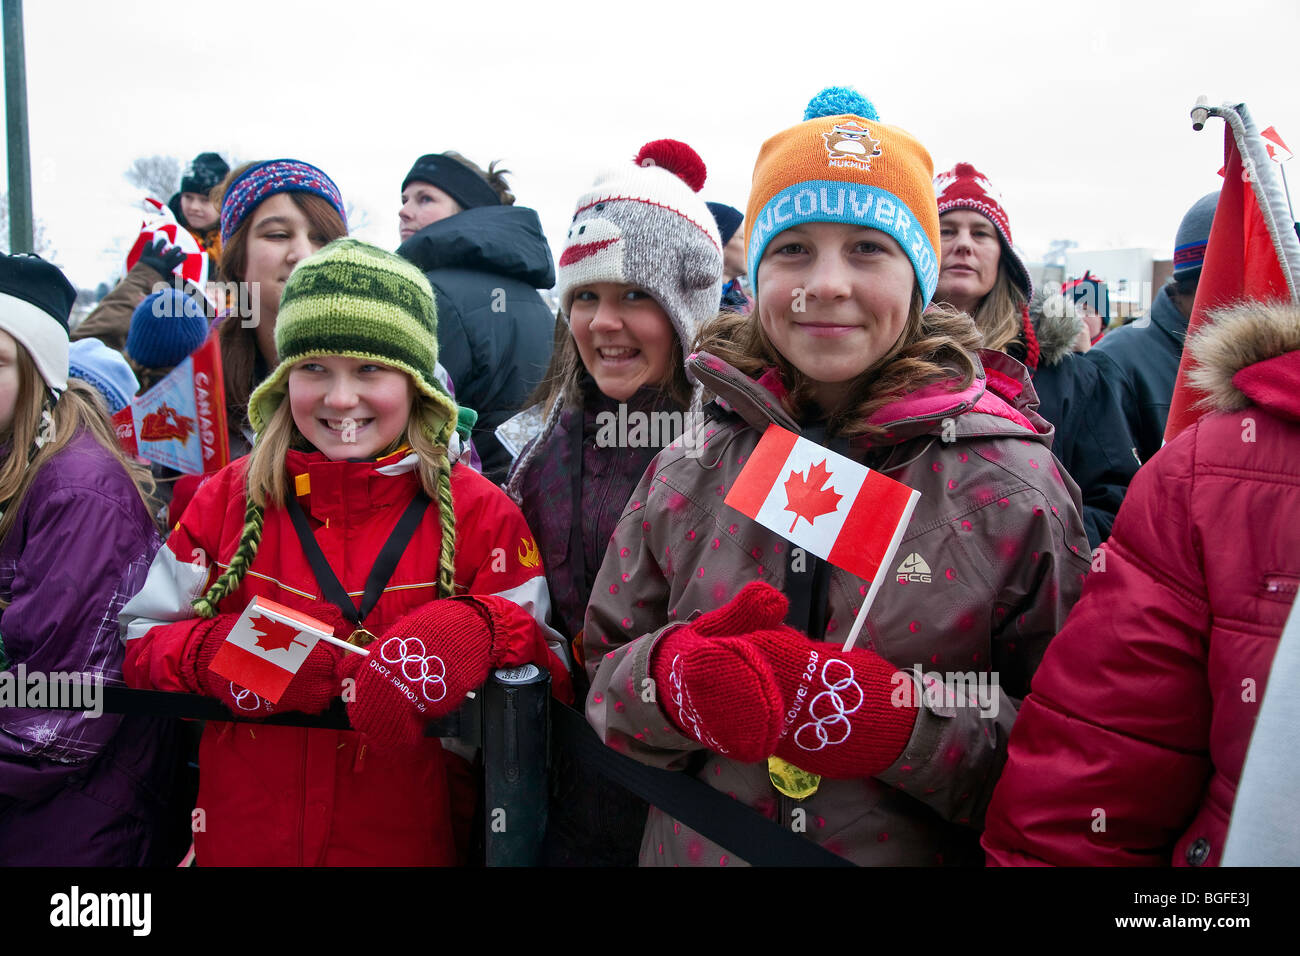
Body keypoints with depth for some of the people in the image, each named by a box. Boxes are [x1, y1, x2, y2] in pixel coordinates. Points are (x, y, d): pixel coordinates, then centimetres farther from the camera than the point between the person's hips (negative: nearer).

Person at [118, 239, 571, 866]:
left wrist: (478, 636, -30)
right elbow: (138, 643, 2)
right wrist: (213, 654, -18)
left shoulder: (480, 515, -9)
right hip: (238, 838, 2)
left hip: (409, 843, -1)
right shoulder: (229, 499, -3)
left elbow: (552, 683, -11)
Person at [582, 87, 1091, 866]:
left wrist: (907, 723, -27)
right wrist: (673, 680, -22)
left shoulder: (1013, 487, -12)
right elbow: (603, 681, -2)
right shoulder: (687, 477, -5)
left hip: (922, 853, -2)